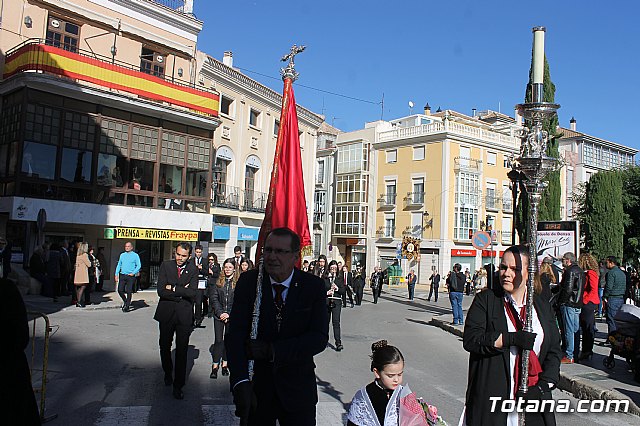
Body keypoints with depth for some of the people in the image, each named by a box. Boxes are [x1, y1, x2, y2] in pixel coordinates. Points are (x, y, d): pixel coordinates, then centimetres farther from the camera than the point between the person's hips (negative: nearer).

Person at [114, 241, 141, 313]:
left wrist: (133, 273, -12)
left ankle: (127, 306, 7)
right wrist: (116, 274, 8)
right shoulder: (122, 255, 12)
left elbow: (138, 266, -1)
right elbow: (119, 265, 15)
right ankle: (125, 301, 26)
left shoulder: (135, 255, 1)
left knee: (128, 291, -2)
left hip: (130, 276, -4)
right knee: (120, 290, 0)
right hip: (122, 275, 4)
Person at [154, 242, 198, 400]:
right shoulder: (165, 266, -1)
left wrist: (173, 288, -13)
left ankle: (178, 385, 10)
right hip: (166, 313, 2)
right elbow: (161, 291, -10)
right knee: (165, 346, 17)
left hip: (184, 315, -1)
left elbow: (192, 293, -14)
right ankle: (168, 373, 43)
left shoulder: (193, 270, -2)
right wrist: (182, 292, -14)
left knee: (182, 350, 1)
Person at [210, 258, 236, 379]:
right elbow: (214, 298, 3)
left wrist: (229, 314, -10)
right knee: (218, 340, -1)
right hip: (219, 315, 1)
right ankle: (215, 366, 2)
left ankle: (224, 364, 19)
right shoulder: (219, 281, 5)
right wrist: (220, 313, -8)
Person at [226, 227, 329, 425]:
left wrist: (272, 350, -24)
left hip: (298, 388, 0)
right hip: (256, 385, 1)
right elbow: (235, 334, -15)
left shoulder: (314, 286, -8)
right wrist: (240, 382, -29)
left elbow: (319, 337, -15)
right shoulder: (248, 281, -8)